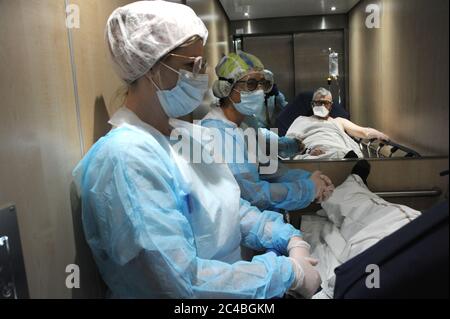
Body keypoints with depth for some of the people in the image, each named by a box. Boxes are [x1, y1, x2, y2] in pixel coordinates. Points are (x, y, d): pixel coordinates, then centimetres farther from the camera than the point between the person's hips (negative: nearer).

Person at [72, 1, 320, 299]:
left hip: (230, 286, 6)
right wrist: (290, 273, -18)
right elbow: (183, 282, -25)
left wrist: (290, 239, -6)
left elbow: (233, 207, 7)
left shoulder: (187, 133, 2)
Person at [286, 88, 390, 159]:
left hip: (341, 153, 3)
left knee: (351, 155, -36)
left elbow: (363, 131, 25)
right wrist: (307, 151, -11)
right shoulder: (302, 120, 29)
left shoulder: (339, 121, 37)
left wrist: (378, 134, 1)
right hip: (313, 156, -3)